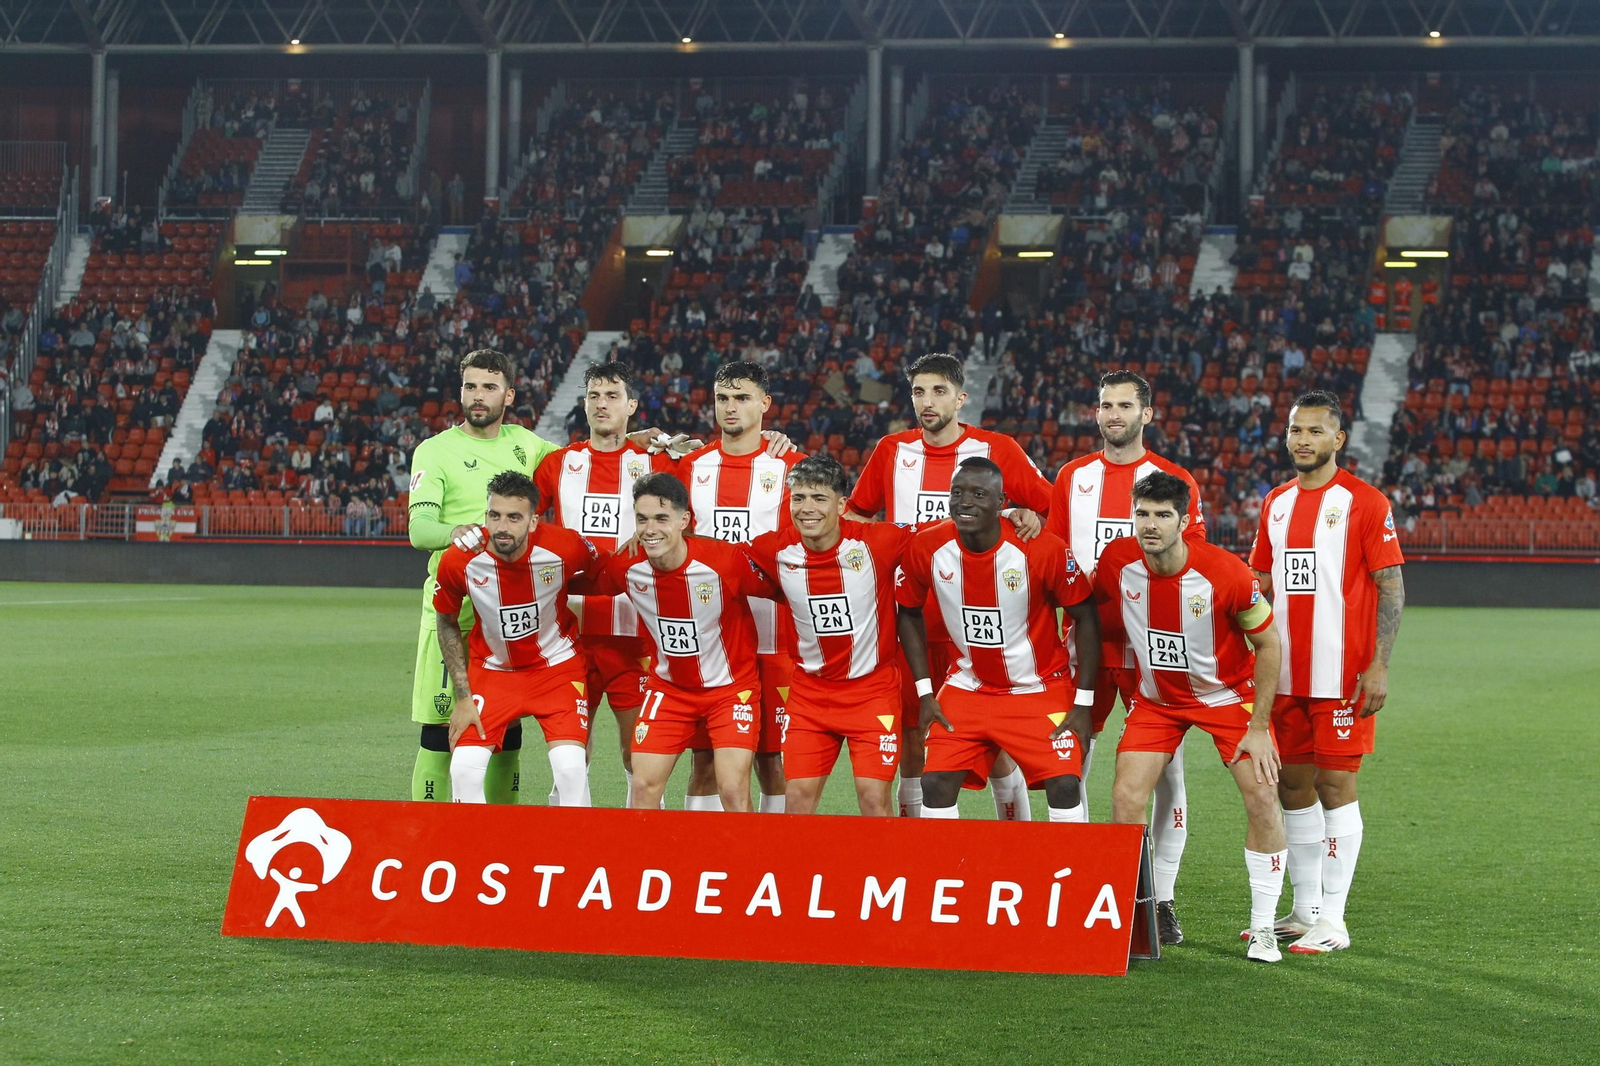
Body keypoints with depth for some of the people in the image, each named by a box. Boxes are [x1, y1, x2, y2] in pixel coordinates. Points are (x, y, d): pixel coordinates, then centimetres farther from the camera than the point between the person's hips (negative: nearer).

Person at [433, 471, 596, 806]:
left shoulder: (566, 547, -24)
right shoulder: (458, 560, -21)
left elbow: (602, 577, 2)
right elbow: (447, 623, -3)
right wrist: (463, 697, -4)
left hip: (557, 664, -1)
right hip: (492, 667, 1)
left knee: (571, 766, -17)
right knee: (464, 768, -13)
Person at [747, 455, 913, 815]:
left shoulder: (878, 542, -16)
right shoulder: (774, 550, -8)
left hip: (873, 688, -3)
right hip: (809, 689, 3)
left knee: (875, 798, -7)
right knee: (797, 798, 0)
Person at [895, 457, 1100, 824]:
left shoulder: (1045, 550, -22)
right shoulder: (926, 549, -13)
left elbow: (1086, 617, -10)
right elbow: (910, 614, 5)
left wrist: (1083, 702, -11)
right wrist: (924, 692, 0)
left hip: (1040, 688, -3)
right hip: (968, 688, 3)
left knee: (1064, 787, -14)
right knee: (936, 785, -7)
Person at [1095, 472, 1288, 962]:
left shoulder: (1226, 573, -26)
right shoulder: (1117, 560, -18)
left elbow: (1268, 643, -14)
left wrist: (1259, 727, -13)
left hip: (1228, 694, -2)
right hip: (1155, 697, 2)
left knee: (1262, 797, -13)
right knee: (1125, 798, -12)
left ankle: (1263, 929, 1)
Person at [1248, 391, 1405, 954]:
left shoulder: (1365, 502, -5)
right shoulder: (1276, 504, 13)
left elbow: (1391, 586, -8)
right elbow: (1261, 585, 18)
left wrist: (1378, 665, -15)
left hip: (1342, 675, -6)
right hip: (1286, 673, 6)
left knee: (1334, 784, -5)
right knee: (1292, 784, 9)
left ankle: (1331, 920, -1)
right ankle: (1304, 911, 18)